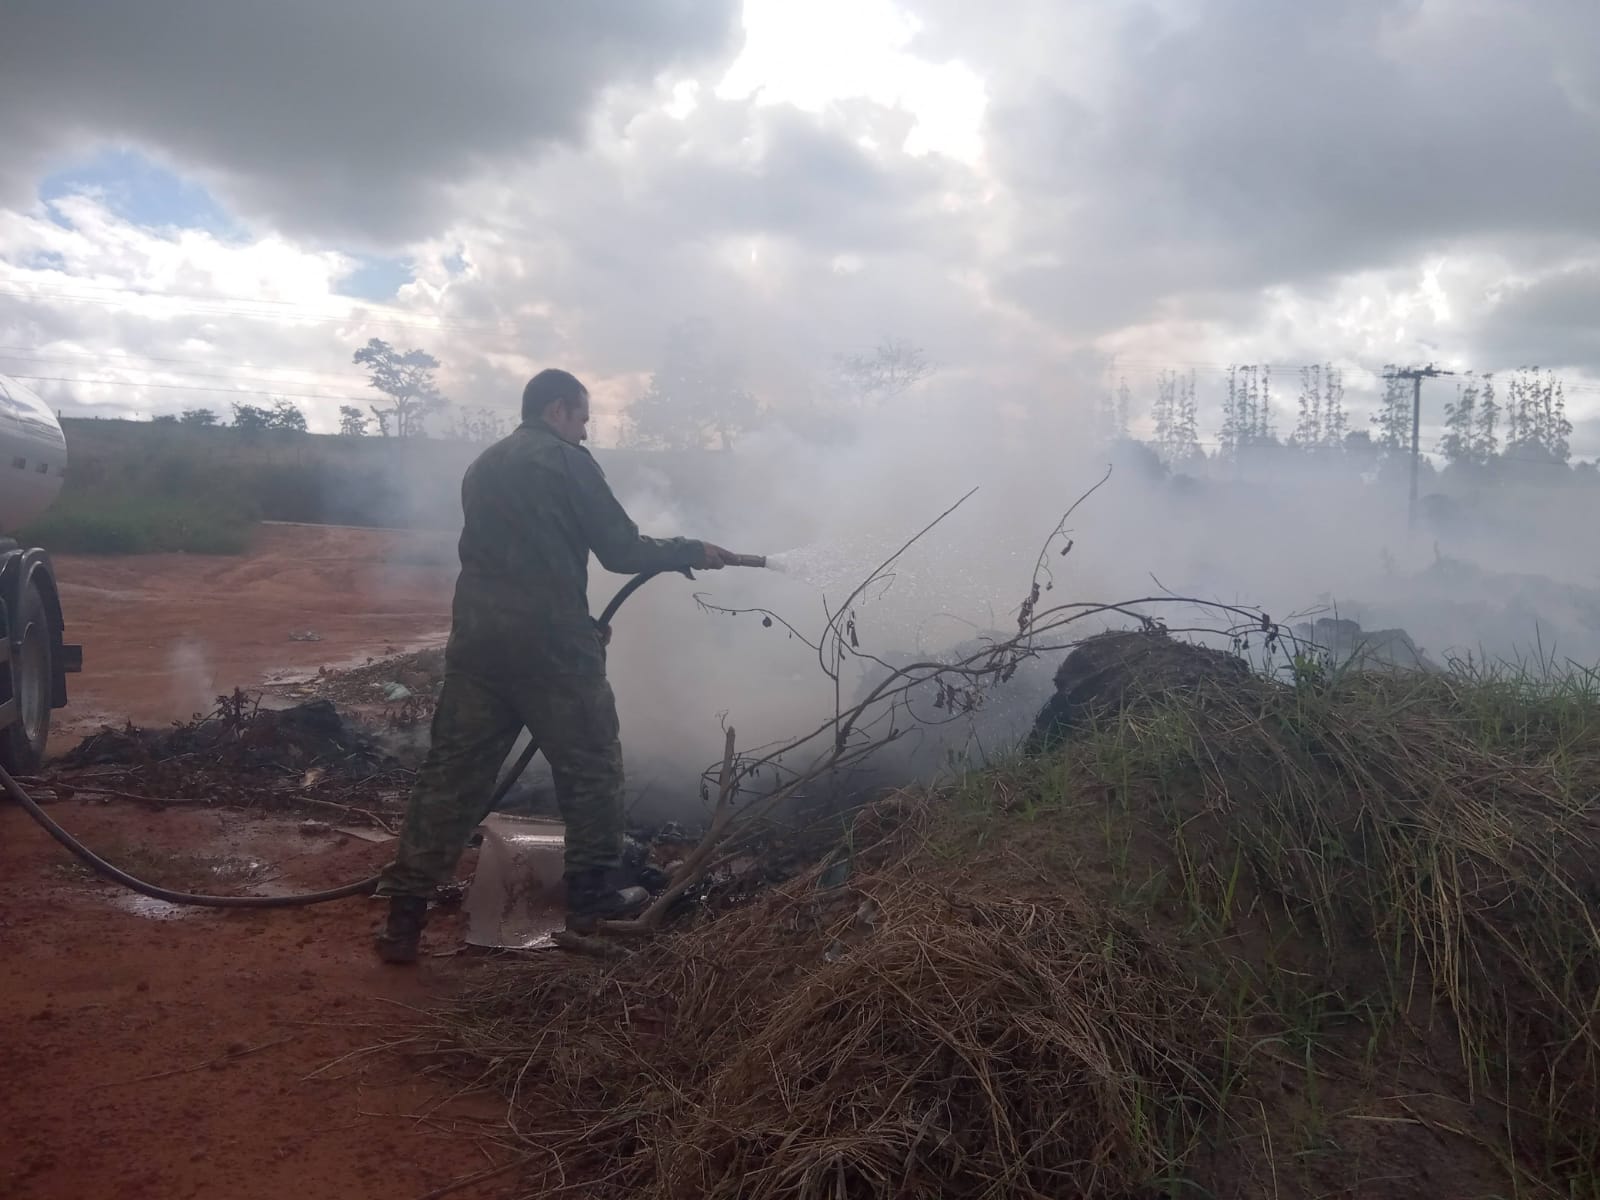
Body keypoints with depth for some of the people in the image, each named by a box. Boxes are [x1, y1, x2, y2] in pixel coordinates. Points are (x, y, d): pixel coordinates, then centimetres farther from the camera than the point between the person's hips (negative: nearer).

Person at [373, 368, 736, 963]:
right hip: (550, 644, -6)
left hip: (475, 641, 7)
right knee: (591, 767, 10)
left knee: (451, 773, 8)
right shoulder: (568, 461, -3)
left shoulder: (483, 467, 19)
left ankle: (404, 914, 8)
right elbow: (621, 550, -5)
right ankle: (591, 898, 18)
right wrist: (692, 552, 9)